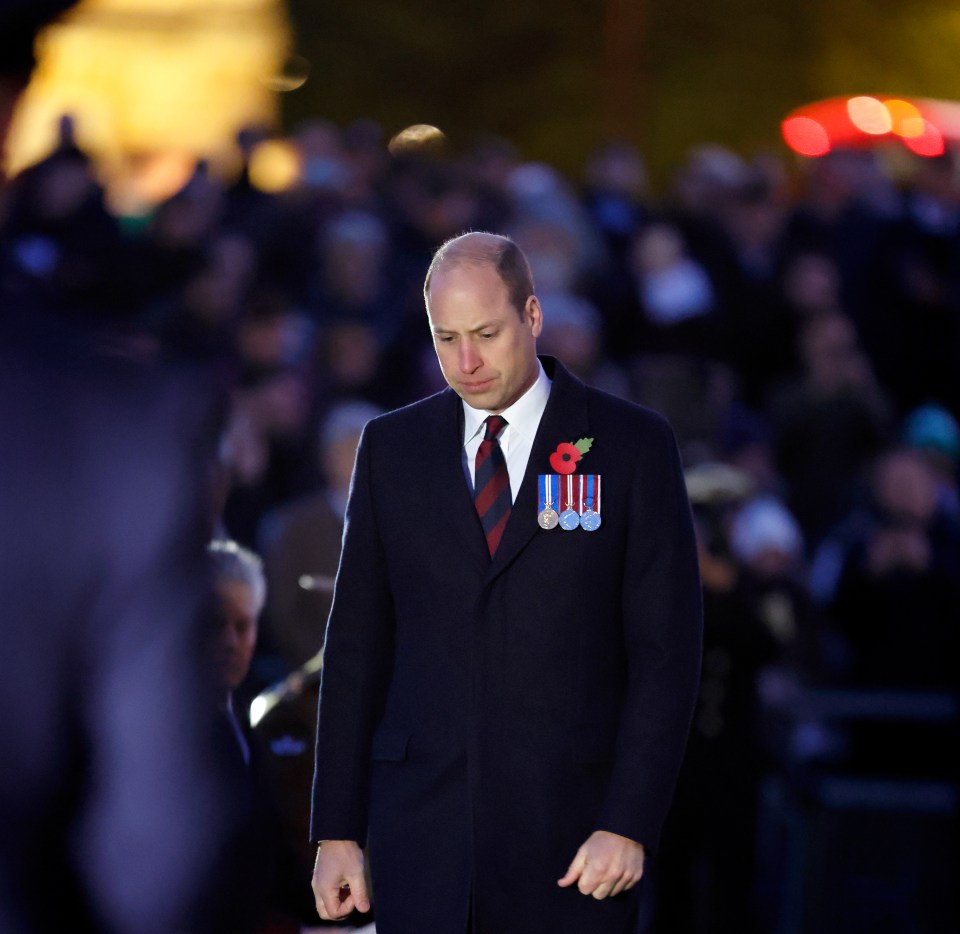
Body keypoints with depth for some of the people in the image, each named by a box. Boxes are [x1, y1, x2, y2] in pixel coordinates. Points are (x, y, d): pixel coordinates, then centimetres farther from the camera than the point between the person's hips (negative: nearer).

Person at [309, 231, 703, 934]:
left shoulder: (633, 446, 1)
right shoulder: (392, 448, 9)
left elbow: (665, 651, -2)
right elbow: (358, 644, 10)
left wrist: (629, 823, -10)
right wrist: (337, 829, 6)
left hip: (571, 832, -2)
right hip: (421, 834, 2)